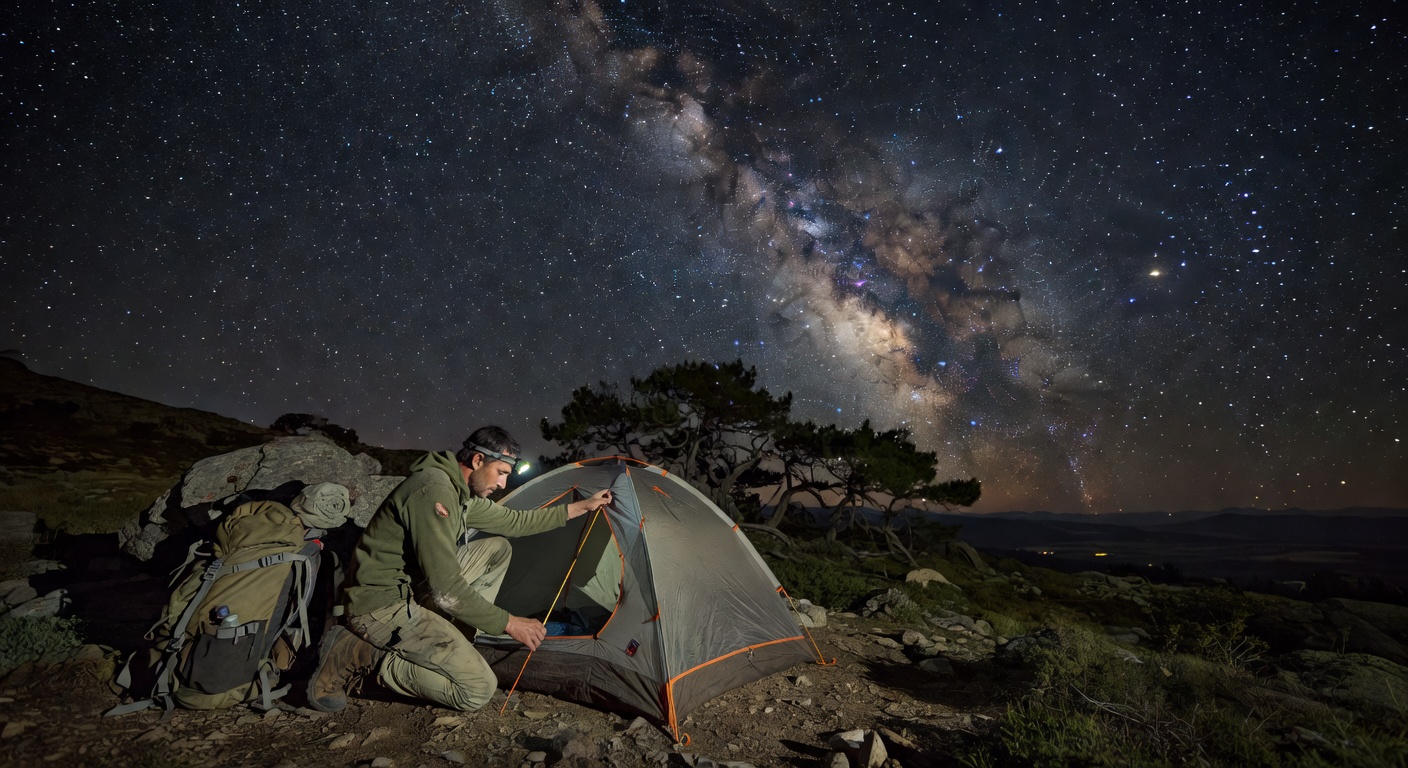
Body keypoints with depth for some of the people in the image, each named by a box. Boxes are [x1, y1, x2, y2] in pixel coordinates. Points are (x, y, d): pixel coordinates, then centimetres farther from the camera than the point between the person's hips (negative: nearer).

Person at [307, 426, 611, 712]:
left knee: (498, 548, 10)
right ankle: (361, 655, -7)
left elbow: (514, 521, 18)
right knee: (478, 689, -14)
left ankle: (453, 642, 8)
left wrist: (581, 507, 20)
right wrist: (507, 623, -17)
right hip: (382, 605, -10)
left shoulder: (463, 491, 6)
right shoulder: (434, 490, -25)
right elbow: (446, 589, -27)